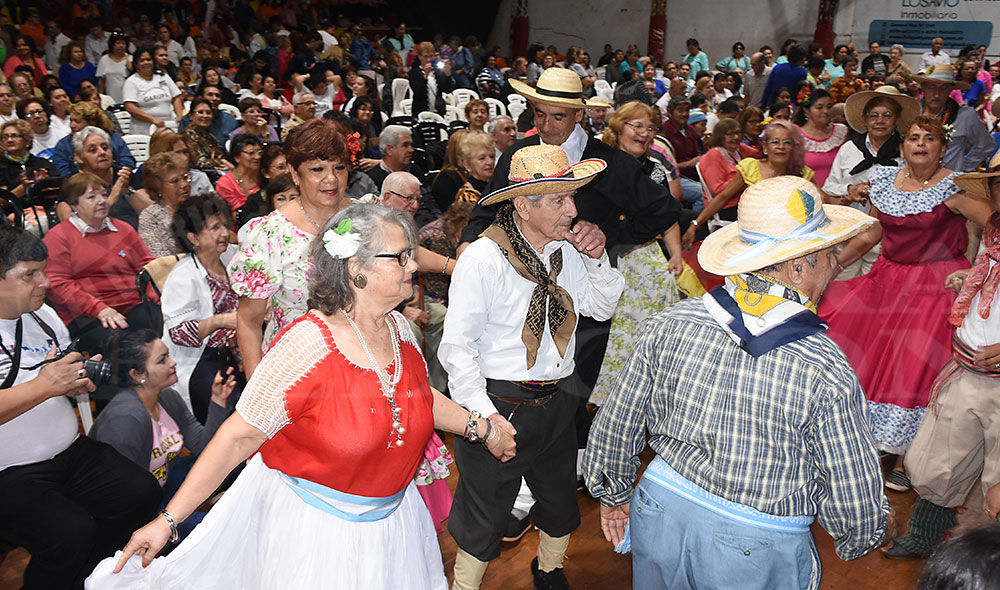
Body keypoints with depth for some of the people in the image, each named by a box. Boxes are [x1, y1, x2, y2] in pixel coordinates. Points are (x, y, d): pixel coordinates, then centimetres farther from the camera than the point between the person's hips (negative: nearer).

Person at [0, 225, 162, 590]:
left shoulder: (43, 315, 11)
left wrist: (80, 382, 1)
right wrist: (43, 386, -24)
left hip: (71, 452, 7)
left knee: (142, 493, -8)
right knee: (72, 532, -26)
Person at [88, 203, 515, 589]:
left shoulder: (397, 329, -4)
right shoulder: (306, 346, -26)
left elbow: (421, 396, 13)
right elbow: (239, 436, -22)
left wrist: (481, 429, 14)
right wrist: (167, 521, -20)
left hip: (389, 514, 7)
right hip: (311, 520, -6)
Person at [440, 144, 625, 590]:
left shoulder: (566, 249, 0)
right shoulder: (482, 258, -19)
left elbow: (602, 307, 11)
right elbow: (457, 347, -18)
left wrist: (596, 259, -6)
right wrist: (485, 415, -22)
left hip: (557, 402, 7)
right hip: (500, 405, -6)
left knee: (562, 504, 24)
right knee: (484, 519, 8)